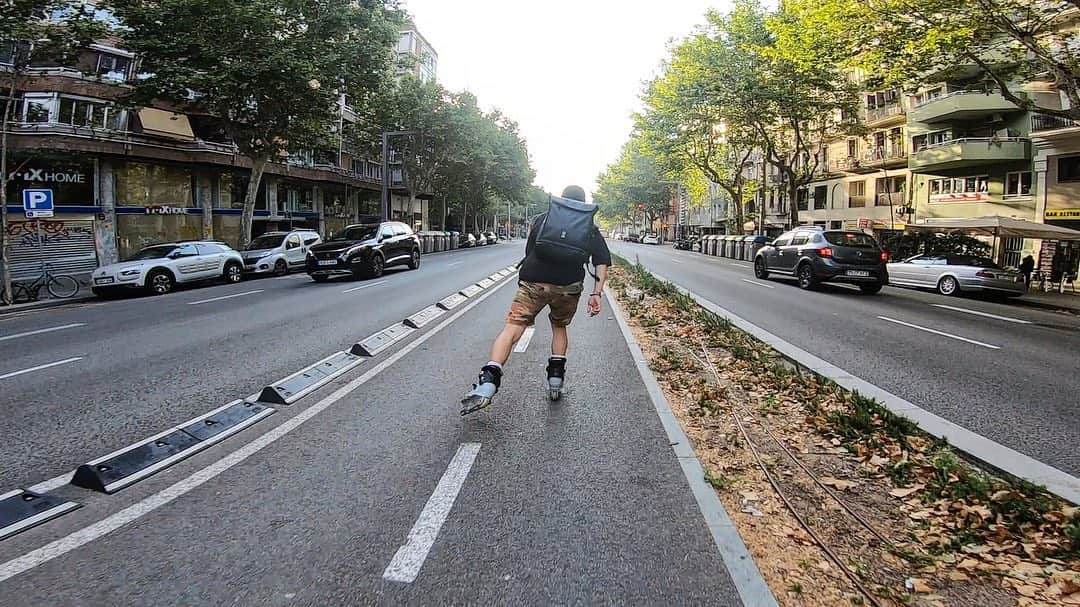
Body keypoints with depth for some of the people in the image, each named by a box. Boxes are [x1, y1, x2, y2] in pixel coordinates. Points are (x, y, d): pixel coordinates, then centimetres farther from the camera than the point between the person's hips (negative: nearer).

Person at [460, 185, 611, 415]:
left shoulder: (542, 219, 21)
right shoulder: (589, 227, 18)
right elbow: (602, 261, 5)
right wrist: (597, 293, 1)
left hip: (533, 282, -1)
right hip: (569, 286, 1)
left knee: (512, 328, -8)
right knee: (560, 327, 27)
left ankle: (488, 384, -24)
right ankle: (556, 379, 20)